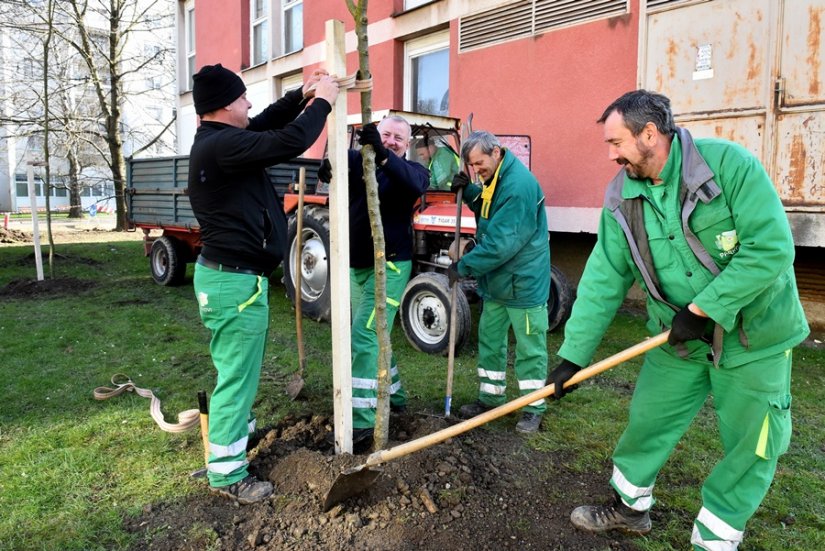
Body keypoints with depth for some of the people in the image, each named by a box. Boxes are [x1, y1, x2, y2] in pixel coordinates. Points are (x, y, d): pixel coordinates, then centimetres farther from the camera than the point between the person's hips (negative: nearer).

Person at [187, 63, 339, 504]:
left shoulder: (215, 140, 11)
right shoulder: (222, 146, -22)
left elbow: (265, 125, 22)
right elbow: (290, 142, -25)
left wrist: (302, 96, 12)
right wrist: (322, 101, -9)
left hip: (226, 273, 11)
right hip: (235, 280, -11)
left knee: (238, 369, 25)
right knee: (237, 375, -1)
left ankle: (237, 427, 45)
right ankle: (226, 473, 12)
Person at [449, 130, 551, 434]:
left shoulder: (519, 184, -24)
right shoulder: (493, 178, 6)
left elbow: (502, 242, -27)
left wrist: (464, 266, -19)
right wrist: (468, 190, 2)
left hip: (523, 282, -9)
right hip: (496, 280, 10)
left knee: (529, 347, 3)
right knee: (489, 338, 16)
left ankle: (534, 409, 16)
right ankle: (490, 397, 30)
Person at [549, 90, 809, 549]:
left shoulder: (729, 163, -20)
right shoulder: (622, 197, -5)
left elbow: (772, 248, -23)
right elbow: (604, 279, -6)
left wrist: (701, 309, -23)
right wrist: (573, 355, -10)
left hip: (753, 334, -3)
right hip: (678, 338, 4)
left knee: (751, 447, 7)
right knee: (647, 423, 13)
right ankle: (630, 506, 38)